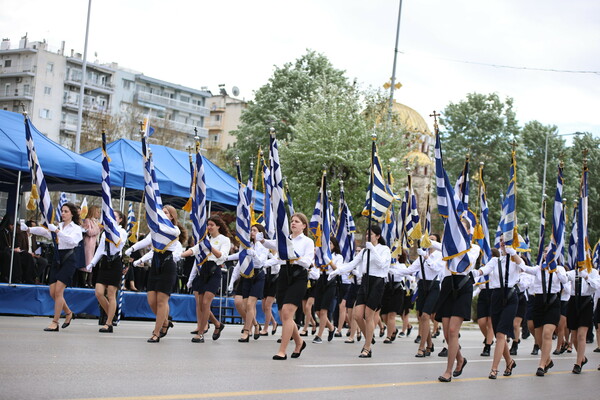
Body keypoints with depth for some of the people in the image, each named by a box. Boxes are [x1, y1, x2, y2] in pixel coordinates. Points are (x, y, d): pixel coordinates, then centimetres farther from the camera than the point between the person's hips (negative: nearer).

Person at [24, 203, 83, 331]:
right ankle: (68, 313, 26)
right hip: (57, 258, 6)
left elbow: (72, 240, -20)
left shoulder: (76, 228, 0)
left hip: (68, 259, -6)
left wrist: (57, 231, -26)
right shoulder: (57, 226, 16)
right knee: (53, 292, 3)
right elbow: (44, 231, 3)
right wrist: (28, 229, -11)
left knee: (58, 291, -13)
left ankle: (55, 322, -8)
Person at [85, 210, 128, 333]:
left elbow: (118, 244, -19)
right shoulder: (105, 232, 15)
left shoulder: (122, 232, -1)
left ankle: (108, 324, 1)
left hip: (115, 263, -6)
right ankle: (110, 315, 17)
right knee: (99, 293, -4)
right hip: (105, 262, 6)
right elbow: (100, 249, 17)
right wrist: (91, 264, 12)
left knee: (111, 295, -4)